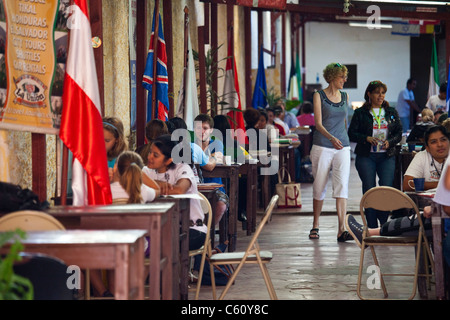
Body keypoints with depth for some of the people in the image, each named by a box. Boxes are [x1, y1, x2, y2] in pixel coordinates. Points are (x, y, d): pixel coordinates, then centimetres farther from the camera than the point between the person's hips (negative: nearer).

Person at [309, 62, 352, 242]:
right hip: (322, 146, -3)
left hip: (342, 147, 3)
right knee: (319, 186, 4)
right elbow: (318, 123, -10)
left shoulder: (345, 97, 13)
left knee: (342, 185, -10)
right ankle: (315, 226, 21)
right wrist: (331, 138, -25)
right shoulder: (319, 96, -1)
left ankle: (341, 230, -17)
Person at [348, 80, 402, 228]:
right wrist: (367, 138, -15)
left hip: (387, 156, 2)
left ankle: (384, 223, 9)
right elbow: (351, 133, 1)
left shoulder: (391, 112, 13)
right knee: (369, 190, -2)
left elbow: (399, 133, 11)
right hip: (366, 156, -1)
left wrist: (389, 142, -8)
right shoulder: (360, 113, 5)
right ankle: (372, 227, 6)